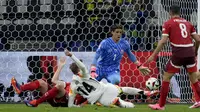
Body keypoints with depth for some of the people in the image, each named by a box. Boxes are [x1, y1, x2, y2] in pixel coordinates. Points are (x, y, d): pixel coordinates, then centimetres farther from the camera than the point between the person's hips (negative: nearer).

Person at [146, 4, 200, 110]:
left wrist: (153, 55, -5)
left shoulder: (168, 23, 2)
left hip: (178, 54, -4)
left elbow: (163, 41, -8)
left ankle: (161, 105, 7)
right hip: (190, 53, 4)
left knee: (166, 78, 7)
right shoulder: (187, 23, 15)